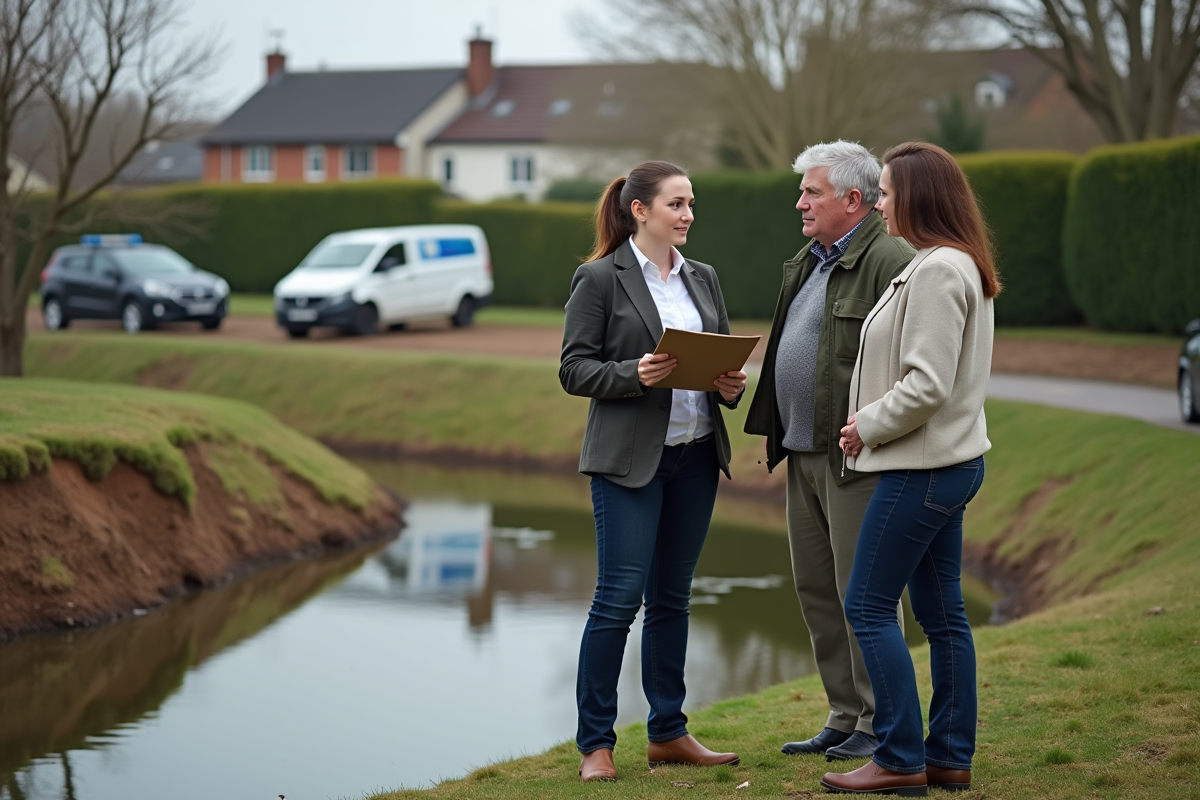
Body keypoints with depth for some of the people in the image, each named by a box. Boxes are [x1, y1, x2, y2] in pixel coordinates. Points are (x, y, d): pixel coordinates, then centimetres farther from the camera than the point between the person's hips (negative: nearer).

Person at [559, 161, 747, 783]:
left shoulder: (702, 279, 13)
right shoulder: (599, 279, -5)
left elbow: (725, 357, 19)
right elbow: (574, 369, -8)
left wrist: (731, 386, -3)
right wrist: (635, 375, -23)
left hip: (696, 456, 6)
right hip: (629, 458, -6)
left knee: (672, 598, 12)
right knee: (619, 598, -8)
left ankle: (668, 734, 20)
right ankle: (595, 744, 0)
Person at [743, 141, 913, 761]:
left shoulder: (889, 262, -13)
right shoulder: (805, 265, 18)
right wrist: (771, 433, 20)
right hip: (803, 454, 10)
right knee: (815, 588, 13)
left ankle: (879, 723, 5)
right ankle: (844, 716, 21)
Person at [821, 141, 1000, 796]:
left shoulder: (938, 272, -18)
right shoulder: (958, 266, 14)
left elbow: (926, 385, -23)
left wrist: (866, 425, -10)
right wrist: (870, 424, 9)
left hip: (923, 469, -10)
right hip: (949, 460, 10)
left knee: (868, 607, -5)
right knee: (939, 611, 13)